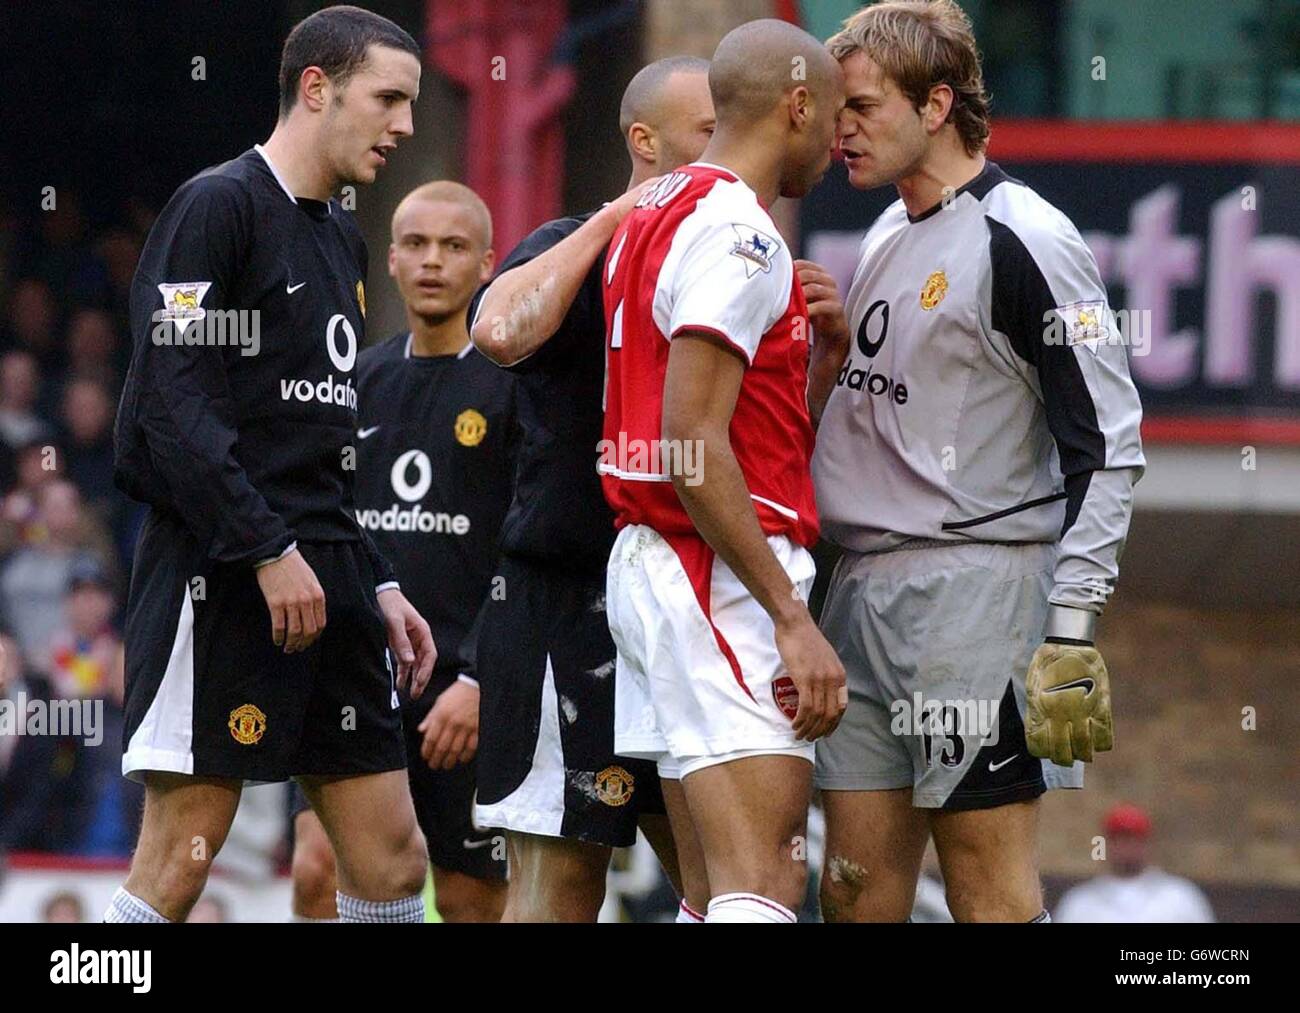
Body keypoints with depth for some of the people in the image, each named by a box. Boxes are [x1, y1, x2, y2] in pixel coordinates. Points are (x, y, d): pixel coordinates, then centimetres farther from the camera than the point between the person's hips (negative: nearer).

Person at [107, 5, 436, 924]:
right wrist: (269, 550, -20)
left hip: (323, 580, 9)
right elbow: (171, 401, -16)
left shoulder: (343, 241, 20)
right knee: (178, 865, -10)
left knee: (392, 857, 4)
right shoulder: (217, 208, -7)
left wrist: (376, 584, 19)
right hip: (220, 576, -9)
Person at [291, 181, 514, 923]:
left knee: (470, 898, 2)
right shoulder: (364, 379, 13)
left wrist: (478, 680, -17)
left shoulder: (511, 384, -5)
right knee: (319, 868, -10)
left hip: (467, 678, -4)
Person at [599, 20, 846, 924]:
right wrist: (792, 617, -20)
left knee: (733, 889, 10)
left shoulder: (658, 215, 18)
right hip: (721, 577, -10)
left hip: (649, 565, 10)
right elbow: (691, 441, -19)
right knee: (762, 890, -17)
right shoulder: (736, 231, -12)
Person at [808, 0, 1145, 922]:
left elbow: (1107, 447, -15)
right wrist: (835, 344, 9)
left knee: (992, 896, -8)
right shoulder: (886, 239, 18)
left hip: (975, 593, -9)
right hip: (862, 589, 9)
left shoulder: (1021, 240, -10)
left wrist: (1069, 635, -19)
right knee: (858, 889, 7)